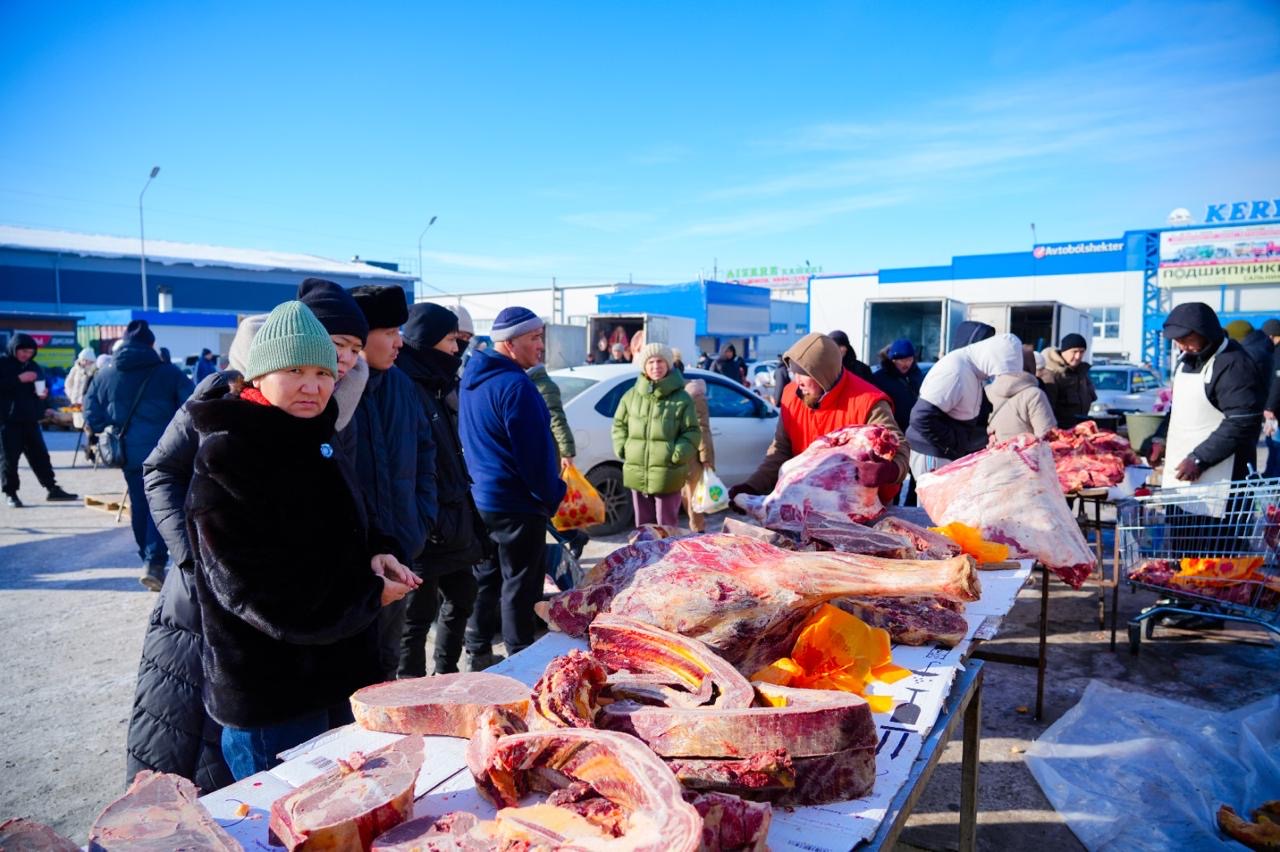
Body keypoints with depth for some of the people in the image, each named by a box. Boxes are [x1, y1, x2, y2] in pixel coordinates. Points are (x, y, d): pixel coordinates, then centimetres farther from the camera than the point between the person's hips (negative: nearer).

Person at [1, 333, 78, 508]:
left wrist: (44, 394, 0)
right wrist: (19, 379, -20)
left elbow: (42, 388, 23)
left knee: (40, 455, 7)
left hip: (30, 419, 5)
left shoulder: (34, 367, 13)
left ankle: (51, 488, 12)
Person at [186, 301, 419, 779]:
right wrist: (370, 595, -15)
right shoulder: (225, 461, -19)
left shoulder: (311, 441, 6)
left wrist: (368, 558, -5)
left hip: (332, 673, 8)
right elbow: (256, 591, -23)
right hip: (269, 702, -8)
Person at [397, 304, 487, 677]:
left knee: (461, 597, 21)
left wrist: (467, 515, 16)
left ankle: (446, 676, 37)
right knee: (419, 615, 1)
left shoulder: (435, 387, 13)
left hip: (454, 520, 10)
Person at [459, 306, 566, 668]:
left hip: (478, 499, 9)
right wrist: (553, 496, -8)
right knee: (518, 587, 2)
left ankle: (478, 655, 27)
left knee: (485, 580, 17)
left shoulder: (473, 378, 10)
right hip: (517, 504, -9)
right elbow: (534, 453, -20)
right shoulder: (515, 385, -20)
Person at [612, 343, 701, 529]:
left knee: (667, 525, 4)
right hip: (637, 474, 4)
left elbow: (692, 431, -3)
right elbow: (619, 424, 17)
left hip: (667, 475, -4)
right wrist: (623, 449, 4)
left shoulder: (682, 398, -3)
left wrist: (677, 454, -15)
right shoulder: (632, 395, 7)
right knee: (642, 524, 16)